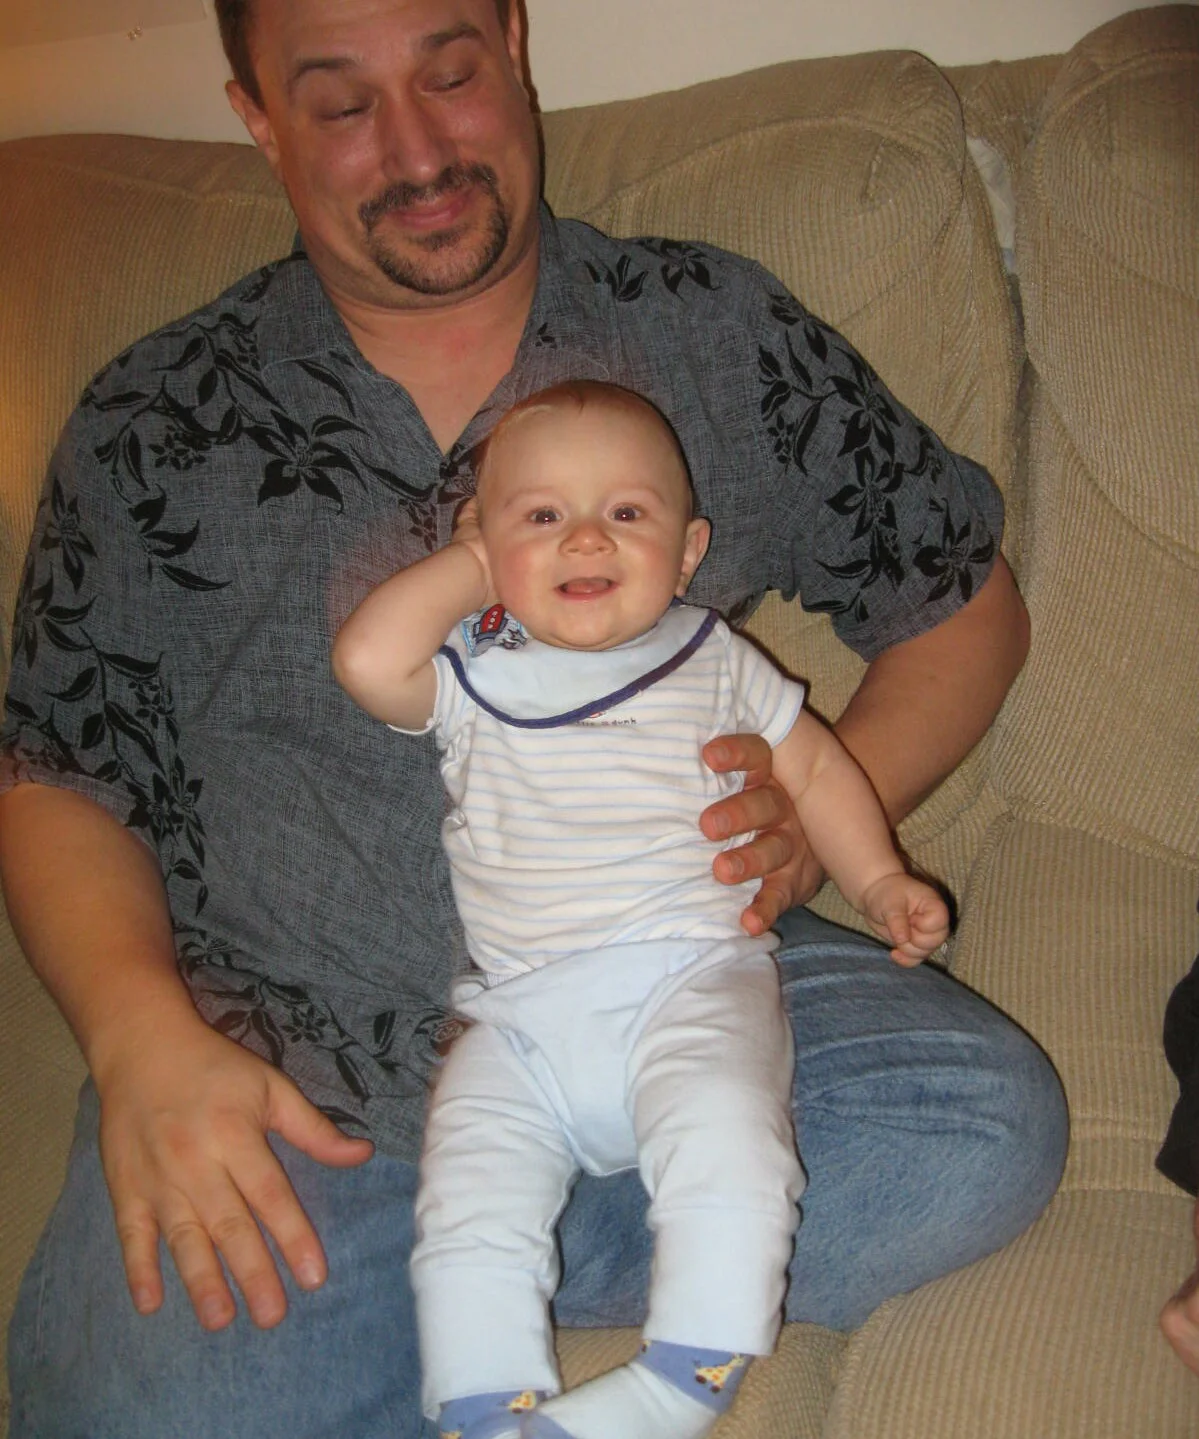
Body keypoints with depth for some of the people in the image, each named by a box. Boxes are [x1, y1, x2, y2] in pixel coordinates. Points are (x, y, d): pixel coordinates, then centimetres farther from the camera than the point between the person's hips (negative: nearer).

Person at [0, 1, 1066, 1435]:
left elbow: (966, 601, 11)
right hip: (299, 1066, -1)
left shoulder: (722, 332, 5)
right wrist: (145, 1041, -11)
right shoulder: (152, 432, 4)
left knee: (986, 1124, -23)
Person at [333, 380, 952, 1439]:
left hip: (693, 989, -1)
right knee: (464, 1212, -16)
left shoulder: (713, 660, 15)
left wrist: (878, 881, 9)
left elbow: (815, 766, 24)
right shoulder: (470, 672, 10)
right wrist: (470, 561, 3)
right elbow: (367, 661, -11)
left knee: (727, 1154, -27)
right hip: (518, 1020, 2)